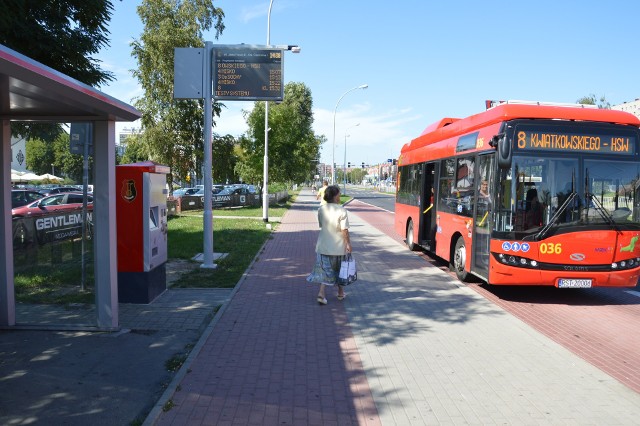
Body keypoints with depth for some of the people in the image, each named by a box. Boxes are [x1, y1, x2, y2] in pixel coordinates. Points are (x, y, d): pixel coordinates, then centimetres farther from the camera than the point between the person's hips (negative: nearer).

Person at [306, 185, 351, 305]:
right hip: (338, 245, -3)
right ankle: (341, 292, 30)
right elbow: (344, 230, -16)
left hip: (323, 245, 3)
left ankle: (321, 293, -7)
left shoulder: (321, 209, -1)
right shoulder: (341, 210, -15)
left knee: (325, 269, 8)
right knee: (340, 269, 16)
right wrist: (348, 243, -8)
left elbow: (321, 225, 8)